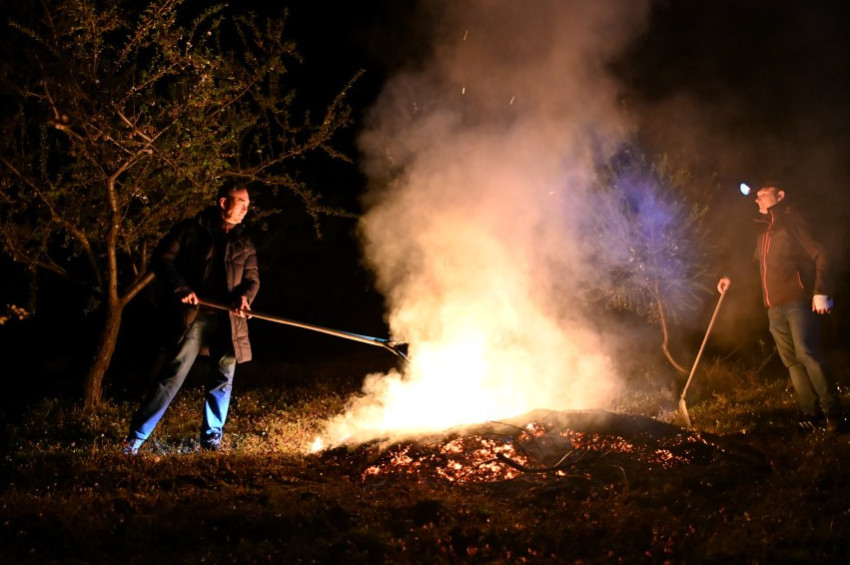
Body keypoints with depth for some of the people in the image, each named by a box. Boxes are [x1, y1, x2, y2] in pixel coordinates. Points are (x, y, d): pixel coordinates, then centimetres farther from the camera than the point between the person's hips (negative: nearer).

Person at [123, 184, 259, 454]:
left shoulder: (244, 242, 15)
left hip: (228, 320, 4)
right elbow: (161, 259, 0)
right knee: (173, 375, -6)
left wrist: (245, 296, -11)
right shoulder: (191, 230, 2)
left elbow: (252, 277, 12)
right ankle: (136, 436, 2)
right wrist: (181, 289, -13)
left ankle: (211, 437, 23)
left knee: (223, 378, 8)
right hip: (194, 316, -4)